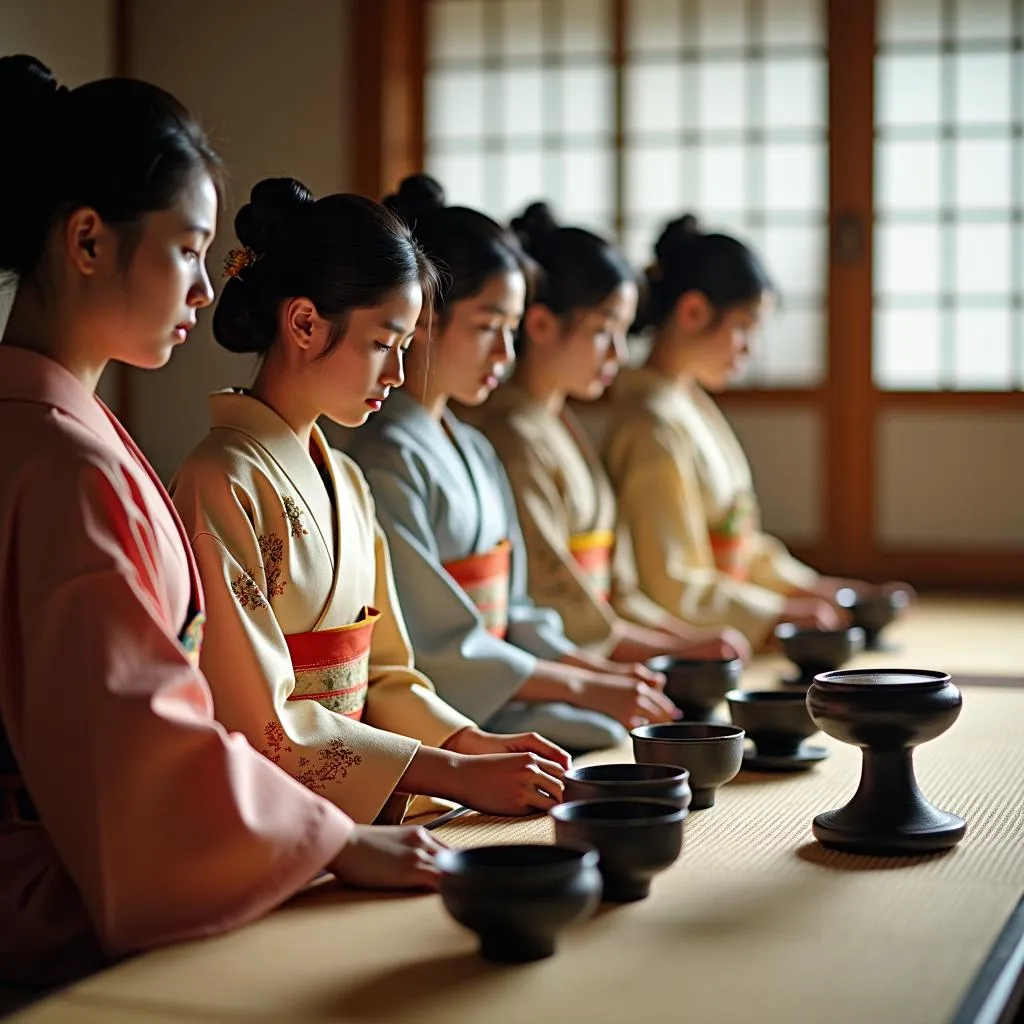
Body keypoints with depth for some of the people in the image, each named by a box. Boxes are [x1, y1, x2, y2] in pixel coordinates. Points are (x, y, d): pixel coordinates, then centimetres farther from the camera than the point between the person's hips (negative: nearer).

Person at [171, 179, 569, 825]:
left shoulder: (346, 482, 16)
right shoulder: (224, 485, -12)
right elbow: (261, 728, -16)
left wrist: (479, 745, 1)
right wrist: (458, 775, -16)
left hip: (348, 814, 8)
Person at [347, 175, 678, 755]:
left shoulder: (476, 452, 17)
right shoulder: (389, 460, -13)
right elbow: (433, 648, -16)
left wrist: (608, 672, 5)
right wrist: (585, 686, -11)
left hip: (497, 702, 8)